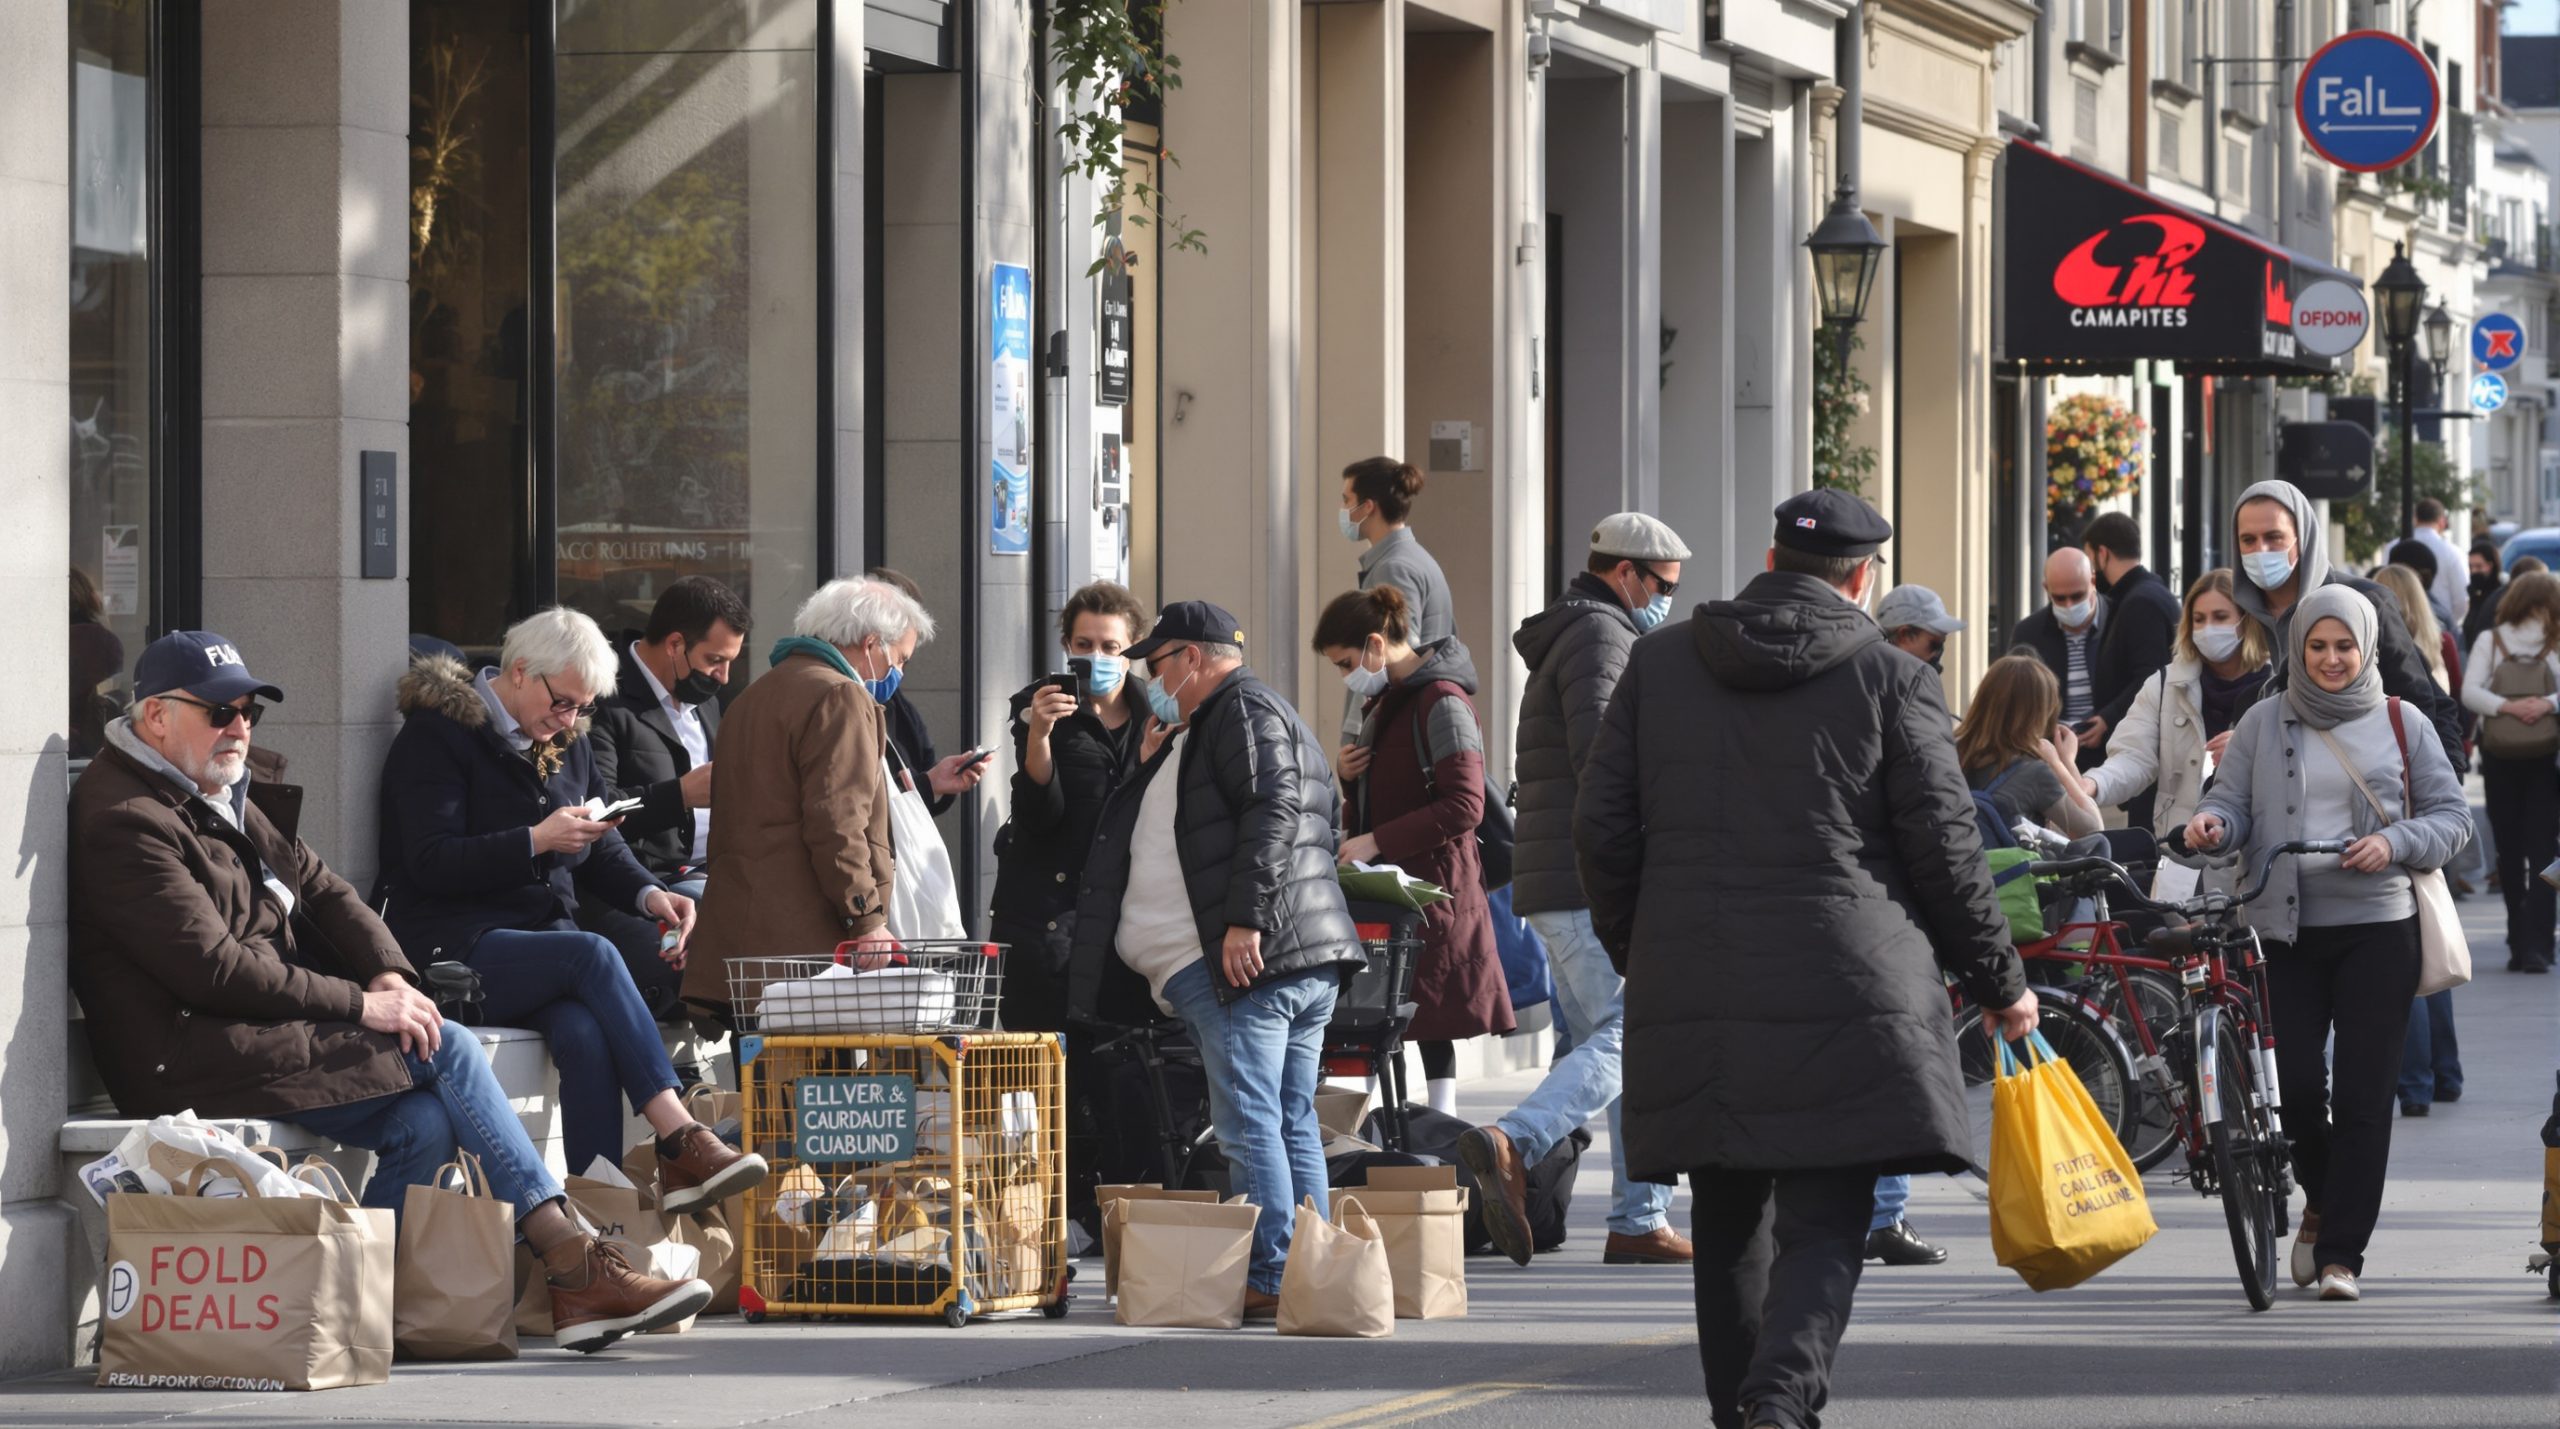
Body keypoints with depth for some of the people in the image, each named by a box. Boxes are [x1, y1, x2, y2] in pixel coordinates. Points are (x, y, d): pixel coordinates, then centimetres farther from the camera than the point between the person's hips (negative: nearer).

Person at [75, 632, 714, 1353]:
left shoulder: (221, 797, 19)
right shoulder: (125, 822, -13)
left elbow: (317, 886, 18)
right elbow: (215, 968, -21)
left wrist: (389, 973, -3)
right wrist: (362, 1005, -18)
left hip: (267, 1034, 10)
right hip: (193, 1065, -10)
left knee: (425, 1124, -14)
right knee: (448, 1052, -15)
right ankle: (571, 1260, -12)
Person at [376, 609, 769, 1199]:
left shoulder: (568, 743, 18)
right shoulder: (437, 735, -4)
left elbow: (603, 851, 23)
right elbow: (431, 863, -13)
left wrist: (647, 893, 1)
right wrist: (537, 842, -21)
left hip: (547, 938, 6)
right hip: (458, 946, -6)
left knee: (586, 1033, -30)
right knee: (594, 955, -32)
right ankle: (681, 1141, -40)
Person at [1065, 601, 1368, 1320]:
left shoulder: (1242, 709, -5)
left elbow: (1271, 812, -18)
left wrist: (1245, 920, -23)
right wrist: (1156, 770, 26)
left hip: (1243, 960, -11)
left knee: (1248, 1125, -11)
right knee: (1292, 1125, 9)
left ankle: (1271, 1278, -14)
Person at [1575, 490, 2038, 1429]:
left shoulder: (1660, 663, 10)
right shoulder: (1889, 677, 1)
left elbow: (1603, 828, 10)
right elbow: (1943, 848, 1)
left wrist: (1635, 953, 25)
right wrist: (1998, 982, 13)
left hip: (1689, 994, 3)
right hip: (1842, 991, -3)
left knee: (1728, 1222, 15)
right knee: (1824, 1225, -5)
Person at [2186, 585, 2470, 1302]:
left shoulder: (2402, 725, 8)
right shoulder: (2263, 725, 10)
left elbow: (2450, 815, 7)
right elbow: (2232, 803, 8)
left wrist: (2393, 844, -11)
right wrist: (2213, 825, -15)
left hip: (2377, 928, -1)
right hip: (2284, 930, 1)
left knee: (2363, 1094, -6)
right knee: (2295, 1084, -4)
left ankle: (2341, 1251, -1)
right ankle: (2323, 1201, 26)